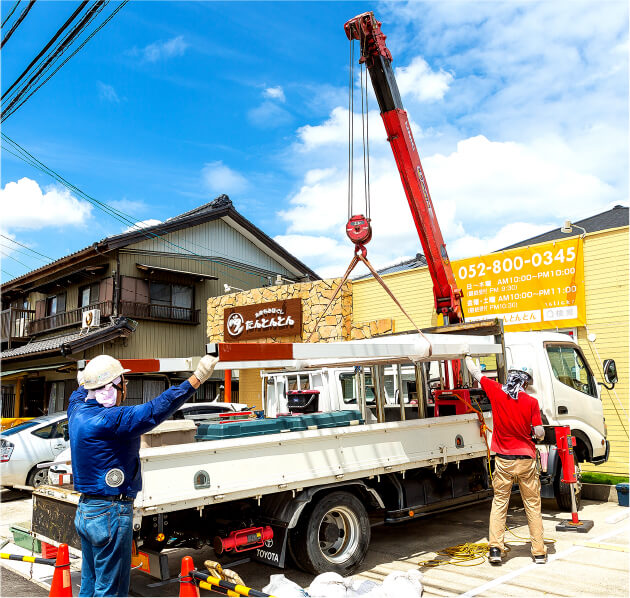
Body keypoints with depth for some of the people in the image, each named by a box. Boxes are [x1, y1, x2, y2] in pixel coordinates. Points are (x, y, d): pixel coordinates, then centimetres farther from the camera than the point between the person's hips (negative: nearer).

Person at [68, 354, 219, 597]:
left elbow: (79, 393, 28)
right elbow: (154, 411, -34)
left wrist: (90, 378, 50)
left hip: (85, 511, 10)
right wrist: (197, 378, -36)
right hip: (110, 514, -10)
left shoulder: (78, 410, 4)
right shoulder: (108, 420, -24)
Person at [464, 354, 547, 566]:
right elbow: (539, 434, -6)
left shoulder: (496, 391, -5)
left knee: (499, 503, 9)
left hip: (503, 460, 1)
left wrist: (467, 355, 27)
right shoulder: (531, 402, -8)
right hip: (526, 460, -1)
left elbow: (476, 373, 10)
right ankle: (539, 552, 16)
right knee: (533, 505, 10)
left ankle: (495, 548, 4)